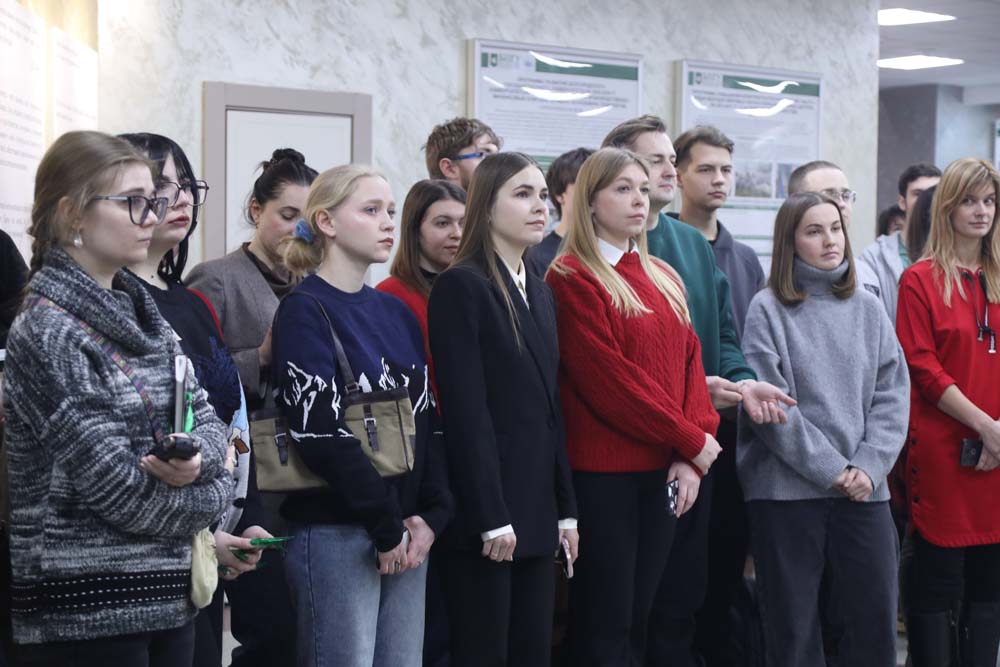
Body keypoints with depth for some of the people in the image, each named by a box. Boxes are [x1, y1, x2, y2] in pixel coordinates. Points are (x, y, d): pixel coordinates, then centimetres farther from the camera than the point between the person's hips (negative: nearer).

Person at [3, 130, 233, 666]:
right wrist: (209, 499, -3)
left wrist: (198, 458, -15)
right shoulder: (47, 332, -13)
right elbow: (114, 483, -17)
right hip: (83, 610, -8)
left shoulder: (140, 315, 13)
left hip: (166, 595, 8)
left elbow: (206, 417, 8)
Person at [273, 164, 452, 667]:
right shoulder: (305, 311, -6)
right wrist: (386, 526, -14)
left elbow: (426, 419, 11)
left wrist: (433, 514, -3)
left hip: (407, 533, 7)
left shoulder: (397, 313, 15)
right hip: (334, 534, -7)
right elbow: (321, 432, -15)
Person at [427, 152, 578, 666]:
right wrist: (491, 517, -18)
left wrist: (566, 508, 12)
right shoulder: (461, 286, -8)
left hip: (536, 510, 8)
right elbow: (466, 411, -14)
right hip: (483, 512, -7)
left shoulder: (540, 293, 16)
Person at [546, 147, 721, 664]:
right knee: (604, 625, -2)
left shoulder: (663, 280, 15)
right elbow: (608, 378, -15)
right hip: (602, 473, -7)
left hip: (663, 470, 7)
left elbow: (690, 364, 10)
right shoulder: (572, 279, -8)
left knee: (638, 618, 11)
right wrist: (691, 441, -11)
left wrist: (692, 456, -5)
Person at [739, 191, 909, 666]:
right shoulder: (769, 309, -1)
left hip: (864, 491, 3)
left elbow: (891, 395, 6)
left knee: (875, 626, 4)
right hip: (786, 490, -3)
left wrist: (869, 465, -8)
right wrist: (831, 468, -11)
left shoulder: (867, 308, 11)